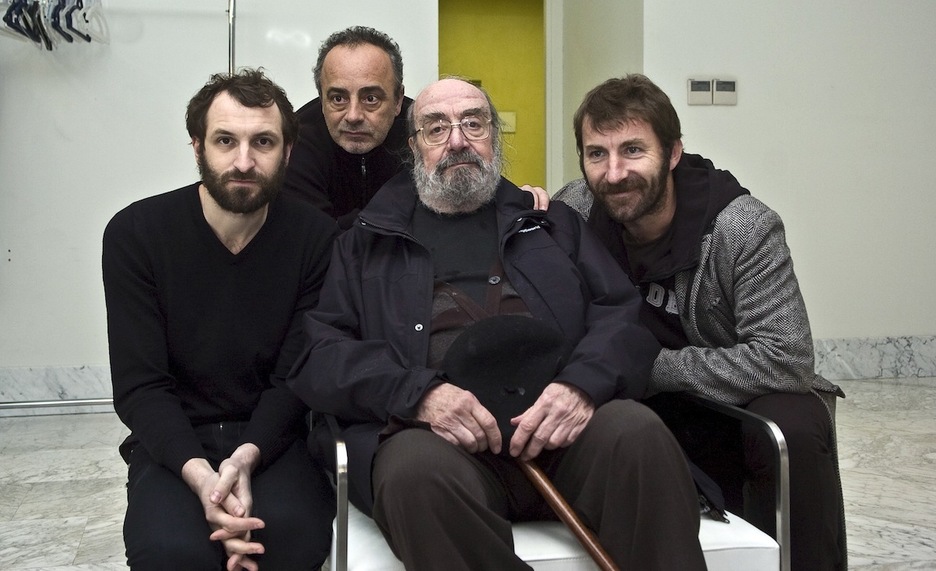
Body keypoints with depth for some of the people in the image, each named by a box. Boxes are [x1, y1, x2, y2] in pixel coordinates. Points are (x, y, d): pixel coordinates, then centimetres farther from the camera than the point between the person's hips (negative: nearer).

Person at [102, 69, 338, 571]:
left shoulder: (317, 239, -4)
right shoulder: (135, 234, -6)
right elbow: (140, 386, -9)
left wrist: (247, 456, -25)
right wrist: (199, 474, -27)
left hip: (273, 436, 1)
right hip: (174, 442, 0)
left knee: (294, 530, -30)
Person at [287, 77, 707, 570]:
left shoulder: (551, 222, 24)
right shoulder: (366, 241, 20)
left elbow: (625, 314, 12)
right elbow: (317, 351, 7)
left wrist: (583, 384, -11)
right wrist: (418, 393, -12)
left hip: (557, 429, 2)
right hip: (438, 433, -1)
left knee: (638, 432, -30)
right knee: (417, 470, -35)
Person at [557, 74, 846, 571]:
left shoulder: (744, 228, -20)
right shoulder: (573, 210, -10)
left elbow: (785, 360, -25)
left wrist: (654, 367, -23)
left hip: (739, 406, -3)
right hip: (644, 418, 4)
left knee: (796, 425, -33)